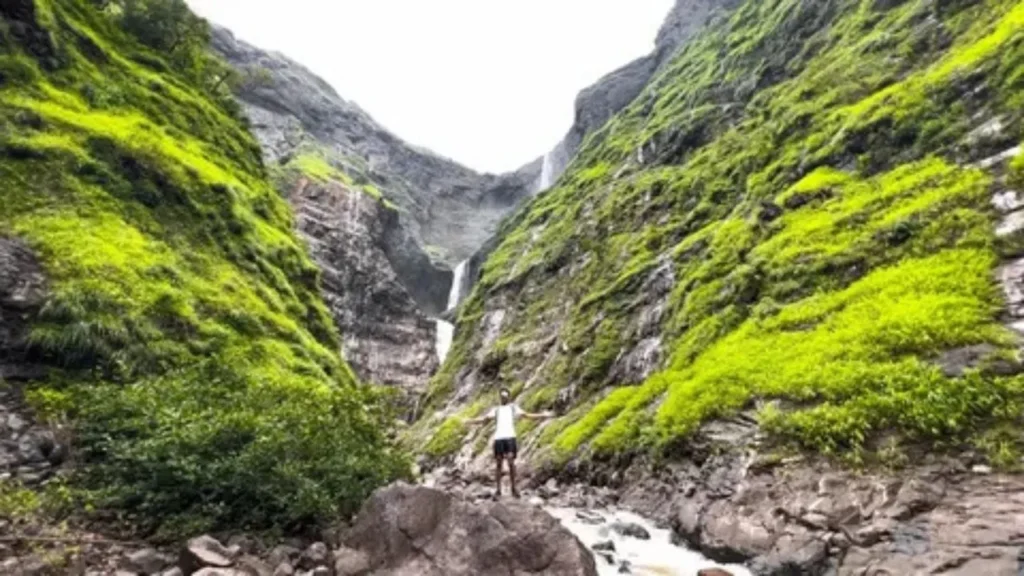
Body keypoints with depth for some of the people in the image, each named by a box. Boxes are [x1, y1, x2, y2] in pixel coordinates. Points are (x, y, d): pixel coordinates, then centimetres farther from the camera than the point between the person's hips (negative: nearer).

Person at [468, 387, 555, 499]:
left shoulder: (514, 407, 13)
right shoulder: (496, 409, 19)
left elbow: (527, 415, 5)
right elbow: (484, 419, 16)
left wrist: (543, 415, -6)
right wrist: (468, 421, 12)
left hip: (510, 437, -2)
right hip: (498, 438, 2)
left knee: (511, 461, -11)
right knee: (498, 464, 2)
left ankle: (513, 488, 3)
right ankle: (497, 490, 9)